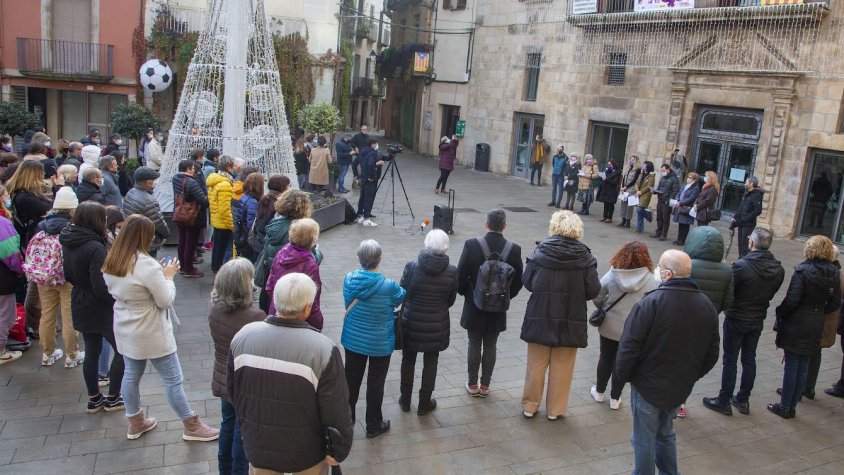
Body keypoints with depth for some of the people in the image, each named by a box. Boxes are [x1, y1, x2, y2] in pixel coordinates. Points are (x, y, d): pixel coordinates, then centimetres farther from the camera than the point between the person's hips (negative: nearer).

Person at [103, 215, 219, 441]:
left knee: (132, 374, 21)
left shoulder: (111, 262, -2)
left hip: (125, 329, 8)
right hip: (150, 333, -8)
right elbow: (166, 300, -21)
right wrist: (168, 276, -6)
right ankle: (192, 426, 17)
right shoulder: (146, 264, -27)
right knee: (172, 379, 5)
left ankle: (135, 423, 37)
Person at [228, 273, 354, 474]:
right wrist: (340, 450, -3)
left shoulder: (243, 336, -13)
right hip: (306, 456, -3)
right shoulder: (323, 349, -28)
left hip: (258, 448, 3)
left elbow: (232, 390, 3)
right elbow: (337, 411, -20)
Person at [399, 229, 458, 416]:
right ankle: (424, 404, 27)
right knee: (430, 363, 17)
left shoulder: (411, 266, -19)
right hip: (437, 326, 0)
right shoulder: (452, 271, -14)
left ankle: (405, 400, 32)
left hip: (411, 323, 0)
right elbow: (450, 300, -2)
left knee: (408, 360, 19)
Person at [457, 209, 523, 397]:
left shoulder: (471, 245, -15)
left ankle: (472, 385, 22)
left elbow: (461, 276, -12)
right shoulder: (514, 249, -9)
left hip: (474, 306, -1)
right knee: (490, 346, 13)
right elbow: (518, 281, -3)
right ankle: (485, 385, 23)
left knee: (474, 345, 12)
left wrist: (467, 293, 7)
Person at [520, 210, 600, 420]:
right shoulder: (584, 256, -11)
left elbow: (527, 282, -7)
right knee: (562, 367, 15)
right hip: (571, 321, 0)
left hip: (540, 318, 0)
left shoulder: (540, 251, -12)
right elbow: (593, 291, -9)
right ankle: (555, 409, 25)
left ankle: (530, 405, 27)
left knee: (536, 365, 16)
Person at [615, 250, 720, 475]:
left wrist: (623, 376, -5)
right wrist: (690, 375, 19)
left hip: (647, 386, -6)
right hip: (680, 388, 6)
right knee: (666, 433, 25)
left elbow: (628, 347, -21)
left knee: (644, 440, 10)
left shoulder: (651, 302, -23)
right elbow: (711, 354, 7)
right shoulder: (707, 306, -2)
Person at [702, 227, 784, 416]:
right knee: (749, 360, 17)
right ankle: (743, 400, 28)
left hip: (736, 319, -5)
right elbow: (771, 294, 4)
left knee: (730, 360, 6)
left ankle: (724, 401, 15)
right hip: (758, 320, 5)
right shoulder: (778, 269, -7)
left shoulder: (741, 266, -25)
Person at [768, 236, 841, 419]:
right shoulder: (834, 273, 0)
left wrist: (780, 313, -4)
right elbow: (835, 303, 4)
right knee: (803, 366, 12)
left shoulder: (803, 271, -17)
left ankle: (785, 407, 12)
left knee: (791, 366, 3)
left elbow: (792, 300, -20)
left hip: (795, 325, -5)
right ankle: (792, 407, 21)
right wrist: (818, 311, 16)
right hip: (815, 327, 5)